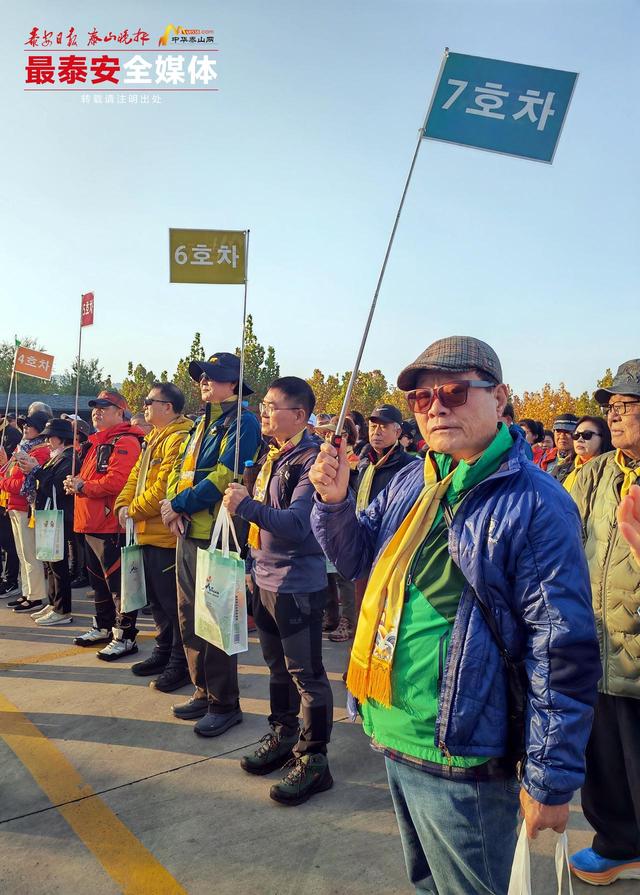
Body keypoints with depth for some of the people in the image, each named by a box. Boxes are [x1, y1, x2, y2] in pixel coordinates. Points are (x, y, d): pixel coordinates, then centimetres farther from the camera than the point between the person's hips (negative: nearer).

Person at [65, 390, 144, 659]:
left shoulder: (125, 442, -13)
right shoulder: (98, 442, 19)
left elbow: (116, 481, -24)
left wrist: (82, 487, -14)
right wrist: (75, 483, 3)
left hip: (112, 526, -10)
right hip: (93, 525, 10)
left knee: (117, 582, -4)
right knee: (98, 580, 19)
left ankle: (125, 636, 4)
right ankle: (103, 627, 33)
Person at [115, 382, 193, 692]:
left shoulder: (178, 439, -17)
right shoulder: (153, 438, 17)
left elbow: (164, 486, -22)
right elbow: (136, 475, 17)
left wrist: (135, 510, -12)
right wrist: (124, 504, 0)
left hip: (168, 535, -10)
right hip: (150, 533, 10)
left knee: (173, 600, -1)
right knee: (157, 599, 19)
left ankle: (181, 664, 11)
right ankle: (164, 652, 33)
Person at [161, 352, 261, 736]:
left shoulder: (242, 423, -10)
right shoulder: (203, 424, 17)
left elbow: (223, 478, -20)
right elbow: (180, 469, 13)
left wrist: (179, 504, -13)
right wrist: (174, 506, -7)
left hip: (216, 536, -9)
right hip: (188, 533, 9)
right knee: (190, 617, 15)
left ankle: (225, 704, 13)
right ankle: (204, 692, 29)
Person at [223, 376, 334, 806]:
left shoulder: (311, 460, -17)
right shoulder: (273, 456, 10)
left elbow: (298, 524, -27)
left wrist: (248, 505, -32)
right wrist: (256, 565, 17)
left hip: (299, 584, -9)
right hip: (267, 579, 9)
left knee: (306, 673, 3)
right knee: (278, 666, 21)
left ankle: (313, 761, 17)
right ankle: (282, 737, 38)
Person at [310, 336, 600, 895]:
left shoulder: (535, 503, -19)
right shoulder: (409, 483, 2)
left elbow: (563, 653, -19)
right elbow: (356, 558, 12)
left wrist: (551, 779, -15)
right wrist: (334, 501, -7)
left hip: (464, 759, -7)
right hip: (392, 738, 7)